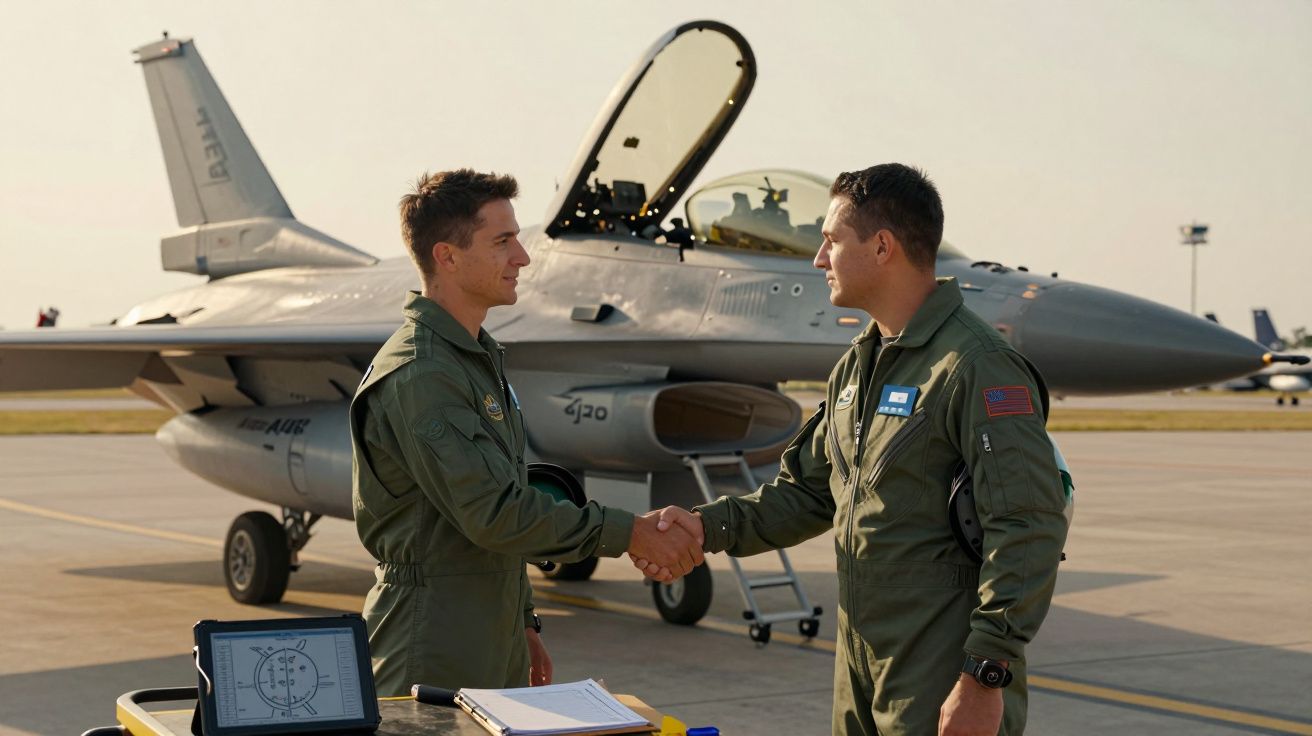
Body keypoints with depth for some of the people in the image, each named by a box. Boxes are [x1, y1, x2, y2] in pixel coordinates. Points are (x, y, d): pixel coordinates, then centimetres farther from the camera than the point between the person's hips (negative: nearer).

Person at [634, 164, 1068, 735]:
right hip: (860, 668, 9)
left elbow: (1029, 530, -21)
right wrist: (710, 526, 3)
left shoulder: (977, 367, -16)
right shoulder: (856, 367, 14)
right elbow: (807, 490, 19)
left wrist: (985, 678, -23)